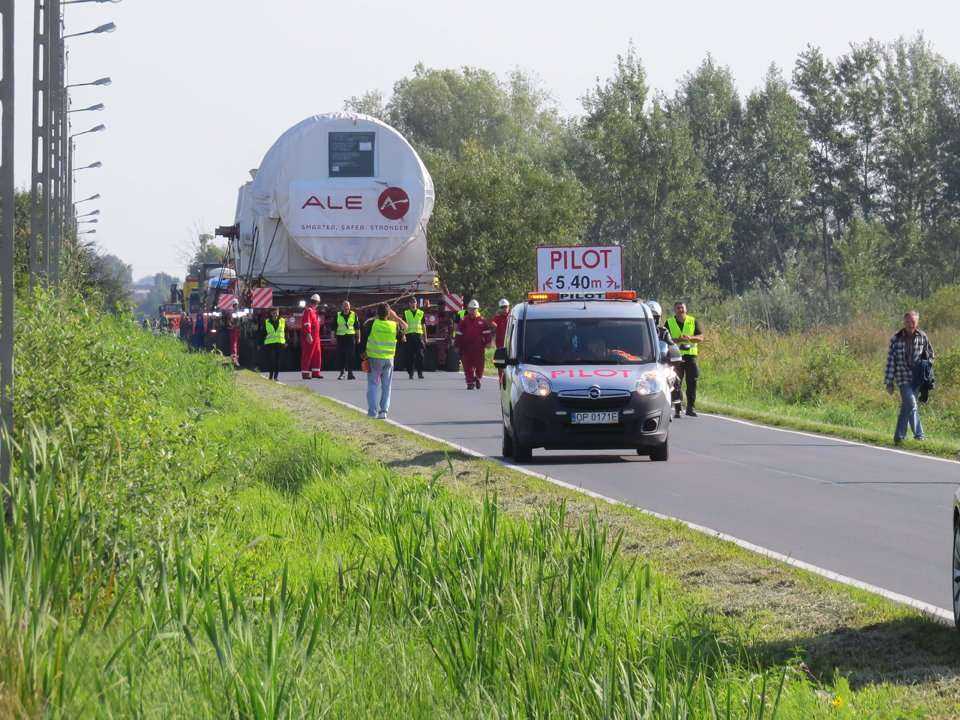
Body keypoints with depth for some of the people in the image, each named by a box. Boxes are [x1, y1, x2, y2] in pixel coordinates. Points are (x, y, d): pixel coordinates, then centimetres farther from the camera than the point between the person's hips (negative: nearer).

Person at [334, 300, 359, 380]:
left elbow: (357, 326, 10)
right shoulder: (338, 315, 5)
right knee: (340, 355, 2)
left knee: (351, 355, -5)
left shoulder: (353, 315, 5)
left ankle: (350, 372, 0)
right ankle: (341, 373, 12)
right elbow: (334, 327, 9)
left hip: (350, 336, -1)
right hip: (340, 337, 1)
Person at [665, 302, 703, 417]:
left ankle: (691, 408, 6)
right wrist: (677, 340, -18)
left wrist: (690, 337, -17)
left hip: (690, 355, 1)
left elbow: (701, 338, 3)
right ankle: (677, 410, 1)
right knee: (676, 384, -2)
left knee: (692, 382, -3)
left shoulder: (693, 321, 10)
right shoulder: (669, 323, 8)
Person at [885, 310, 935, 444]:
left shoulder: (922, 337, 2)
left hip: (917, 378, 3)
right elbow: (890, 361, -4)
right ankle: (918, 435, -13)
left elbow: (930, 355, 17)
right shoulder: (896, 339, -6)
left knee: (906, 407, 9)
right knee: (911, 404, -16)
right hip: (903, 378, -3)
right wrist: (889, 383, -5)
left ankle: (899, 436, 20)